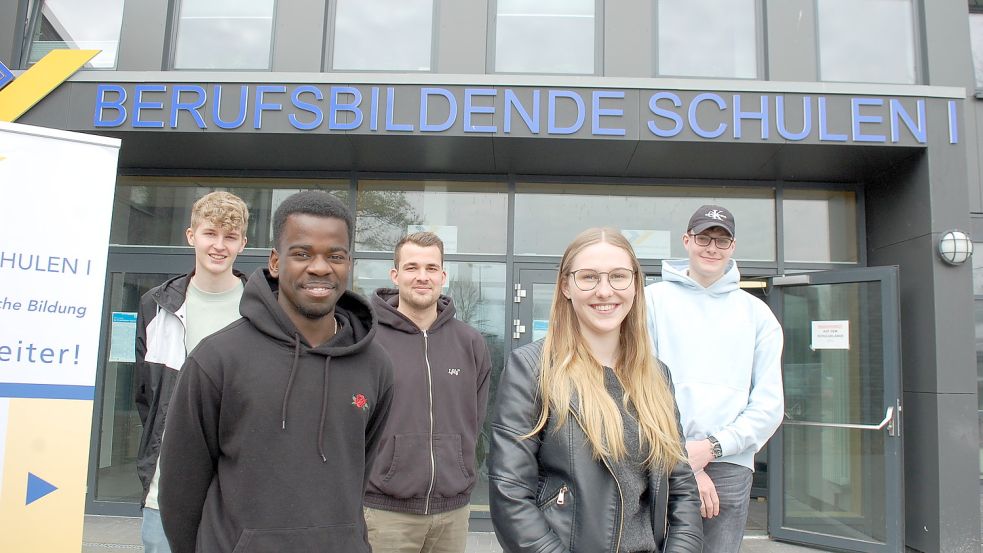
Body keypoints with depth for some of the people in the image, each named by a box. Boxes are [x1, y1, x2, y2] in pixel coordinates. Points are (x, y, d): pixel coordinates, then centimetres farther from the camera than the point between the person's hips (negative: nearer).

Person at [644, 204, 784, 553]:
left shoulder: (757, 313, 11)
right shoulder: (654, 299, 4)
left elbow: (769, 405, 5)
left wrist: (711, 448, -8)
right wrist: (682, 464, -10)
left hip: (730, 469, 2)